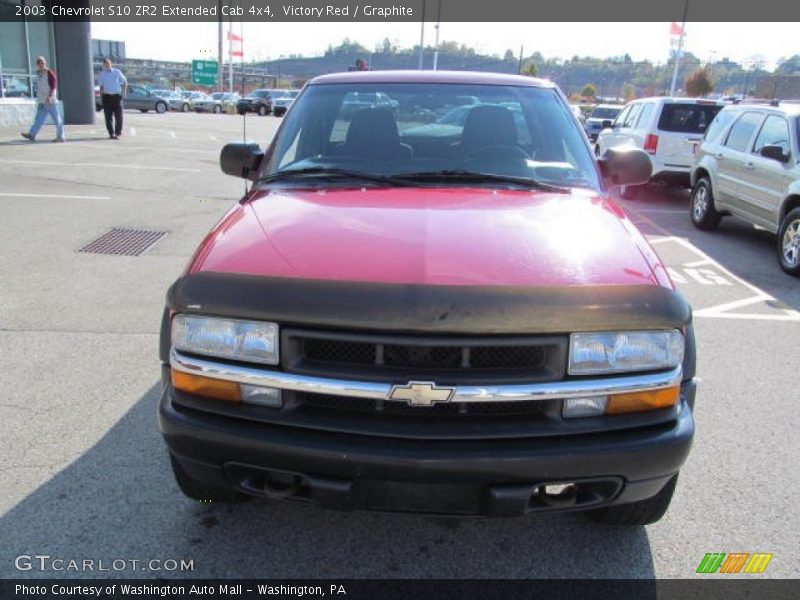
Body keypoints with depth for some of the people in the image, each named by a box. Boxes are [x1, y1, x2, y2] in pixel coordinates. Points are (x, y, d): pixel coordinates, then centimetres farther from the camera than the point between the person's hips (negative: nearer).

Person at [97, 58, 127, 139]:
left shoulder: (117, 72, 3)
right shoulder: (101, 74, 6)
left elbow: (124, 82, 11)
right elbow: (101, 86, 12)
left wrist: (124, 92, 1)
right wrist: (101, 95, 4)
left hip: (116, 96, -1)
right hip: (107, 96, 1)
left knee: (118, 116, -2)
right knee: (108, 116, -1)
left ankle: (118, 132, 9)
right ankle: (111, 133, 5)